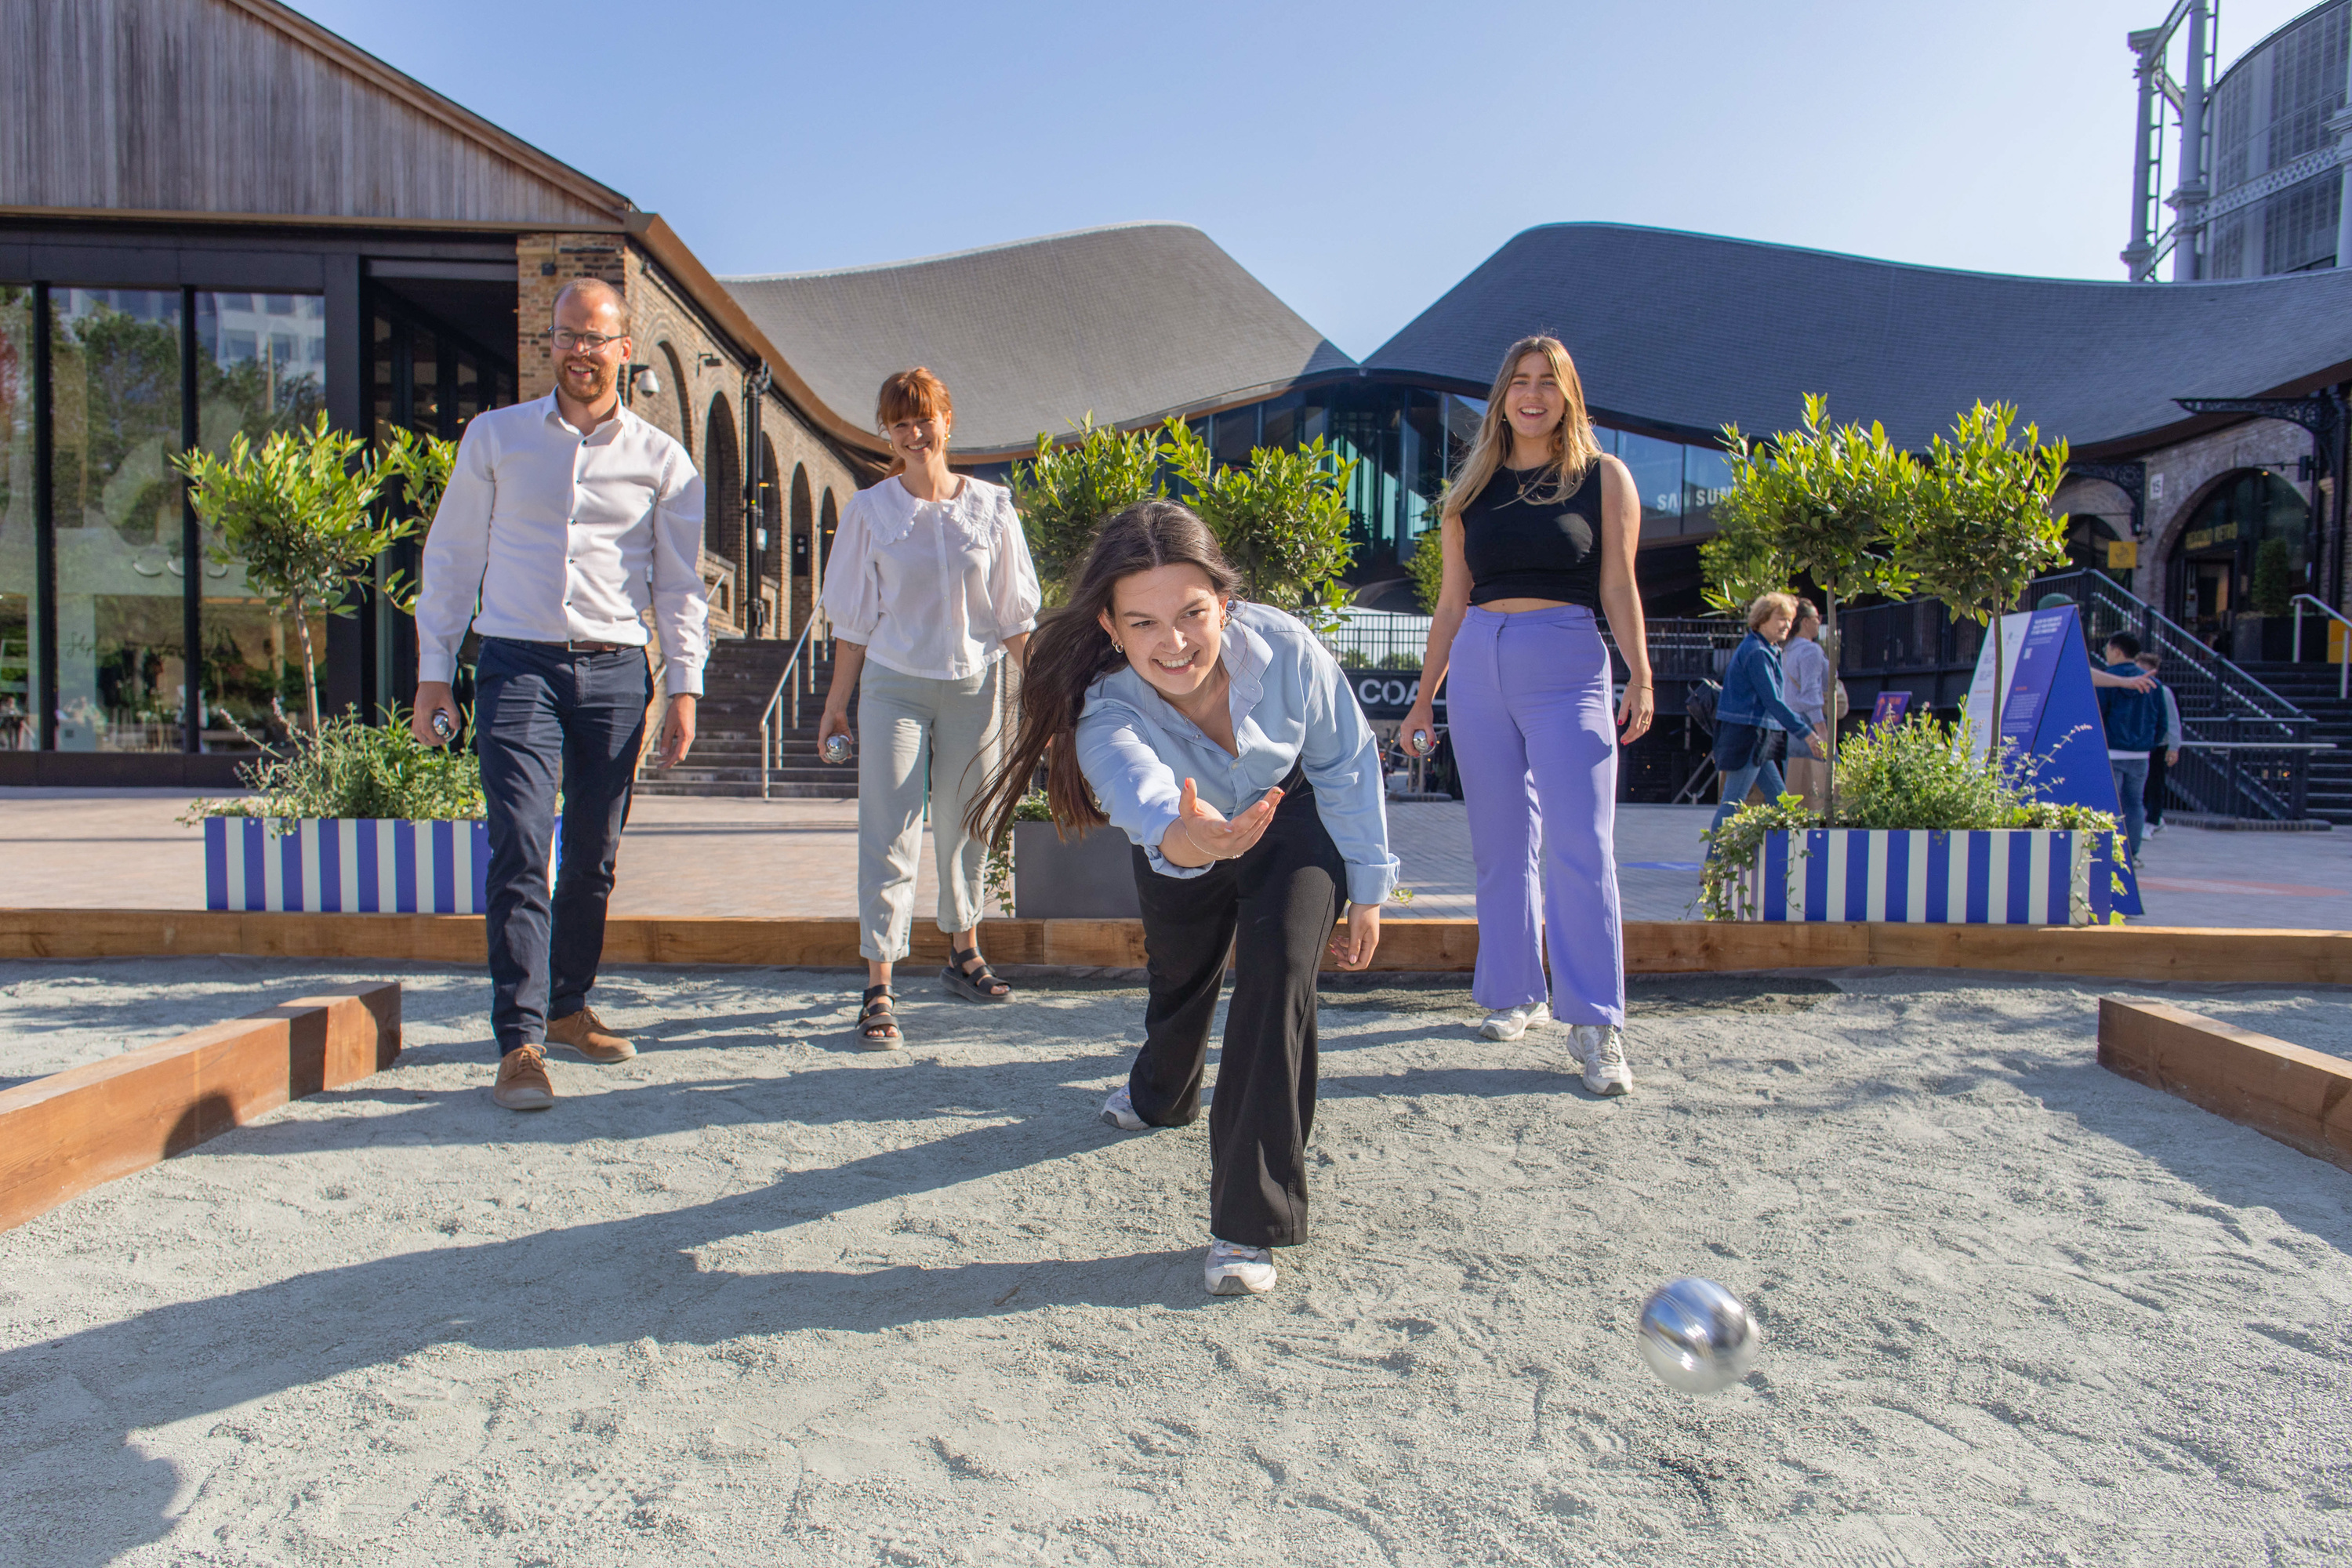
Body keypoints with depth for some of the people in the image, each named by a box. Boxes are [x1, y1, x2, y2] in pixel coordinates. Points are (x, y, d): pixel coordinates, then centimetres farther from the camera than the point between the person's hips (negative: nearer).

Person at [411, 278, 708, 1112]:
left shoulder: (661, 459, 8)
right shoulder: (495, 437, 8)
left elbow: (679, 583, 11)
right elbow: (451, 557, 11)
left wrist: (684, 687, 4)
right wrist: (433, 672, 5)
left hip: (615, 672, 1)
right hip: (518, 665, -1)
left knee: (593, 857, 8)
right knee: (519, 854, -11)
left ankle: (568, 1006, 26)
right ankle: (520, 1043, -9)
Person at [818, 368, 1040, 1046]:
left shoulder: (990, 507, 3)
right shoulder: (870, 510, 1)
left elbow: (1015, 613, 7)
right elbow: (854, 618, 5)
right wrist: (836, 701, 5)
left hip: (975, 685, 2)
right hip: (894, 686, -1)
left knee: (966, 825, 12)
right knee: (889, 836, -5)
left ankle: (963, 955, 30)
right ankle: (878, 987, -2)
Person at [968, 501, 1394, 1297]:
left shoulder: (1282, 647, -35)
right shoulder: (1104, 711, -38)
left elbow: (1348, 763, -18)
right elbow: (1140, 791, -61)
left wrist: (1365, 888, -10)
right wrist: (1183, 837, -85)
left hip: (1294, 822, -1)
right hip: (1181, 855, 2)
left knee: (1276, 972, -25)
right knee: (1179, 981, 24)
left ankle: (1248, 1223, -14)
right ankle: (1161, 1096, 62)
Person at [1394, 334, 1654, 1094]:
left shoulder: (1604, 477, 8)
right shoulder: (1471, 488, 14)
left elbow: (1618, 586, 4)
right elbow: (1451, 601, 15)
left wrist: (1640, 676, -7)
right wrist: (1424, 696, 11)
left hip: (1567, 666, -3)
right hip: (1478, 666, 3)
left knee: (1580, 849, -11)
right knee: (1500, 846, 7)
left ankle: (1597, 1026, -8)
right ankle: (1515, 995, 18)